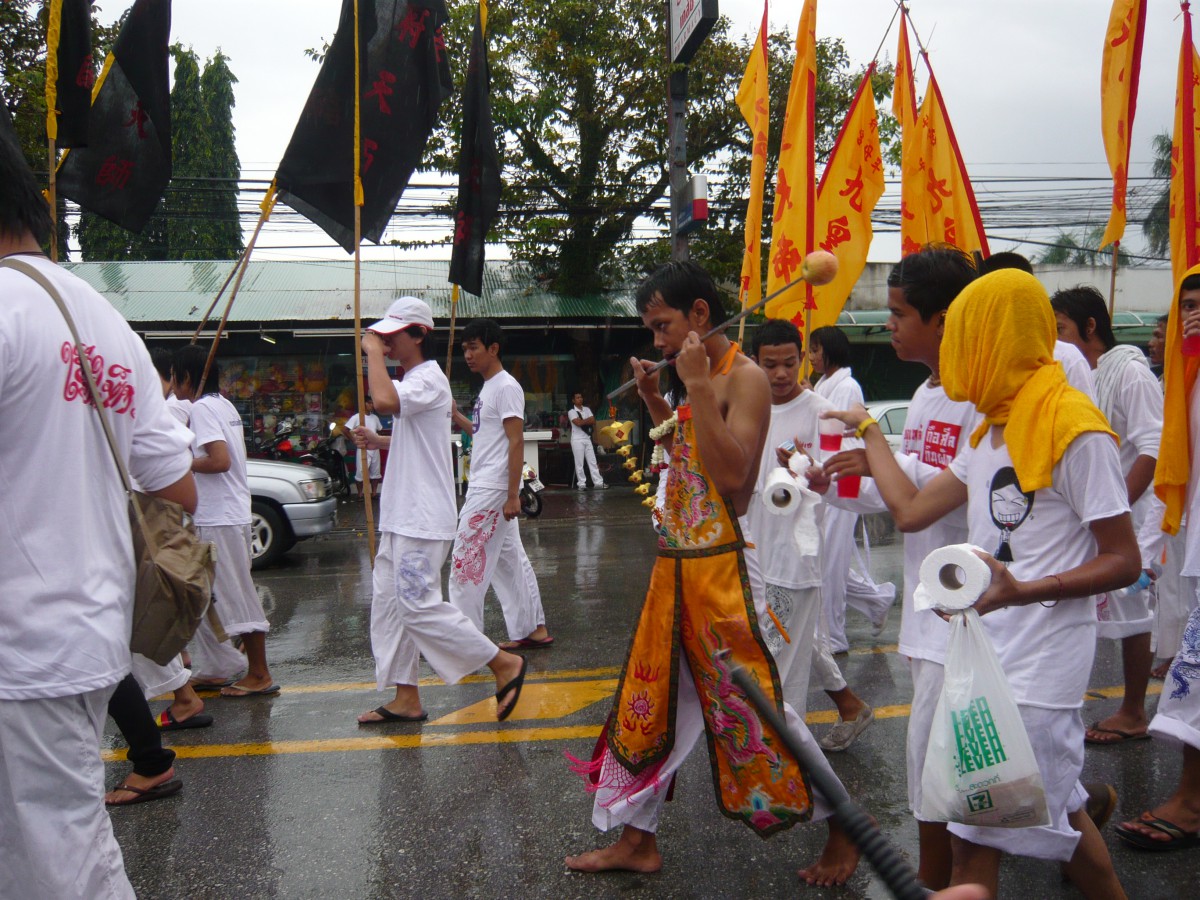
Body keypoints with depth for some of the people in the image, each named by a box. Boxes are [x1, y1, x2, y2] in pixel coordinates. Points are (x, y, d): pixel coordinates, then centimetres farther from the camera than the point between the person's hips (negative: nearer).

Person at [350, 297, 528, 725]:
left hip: (422, 518, -11)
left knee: (419, 605, -10)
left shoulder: (428, 379, -15)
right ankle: (405, 698, 19)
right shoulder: (412, 381, 18)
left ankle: (505, 665, 1)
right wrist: (377, 441, 14)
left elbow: (385, 400, -36)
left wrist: (373, 352, -21)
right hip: (402, 514, 11)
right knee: (389, 601, 11)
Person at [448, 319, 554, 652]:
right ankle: (533, 630, 19)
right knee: (510, 560, 13)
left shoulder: (506, 387, -13)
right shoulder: (488, 387, 16)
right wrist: (456, 416, 10)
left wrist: (513, 495, -22)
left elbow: (516, 442, -18)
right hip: (485, 488, 10)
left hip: (491, 490, -10)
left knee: (466, 562, -6)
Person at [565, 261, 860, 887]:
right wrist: (653, 398, 15)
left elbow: (731, 473, -24)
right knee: (648, 700, 13)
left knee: (751, 705, 0)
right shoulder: (697, 381, 13)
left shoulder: (744, 377, -13)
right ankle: (636, 840, 27)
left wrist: (698, 388, -23)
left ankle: (845, 828, 20)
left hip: (719, 567, -9)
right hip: (675, 565, 9)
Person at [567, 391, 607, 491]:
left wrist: (583, 421, -11)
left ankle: (598, 483, 4)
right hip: (577, 439, -5)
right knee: (579, 463, -3)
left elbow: (593, 422, 2)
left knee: (593, 461, 4)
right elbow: (578, 423, -19)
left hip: (587, 438, 5)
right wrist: (588, 420, -4)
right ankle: (581, 484, 2)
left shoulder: (587, 409, 12)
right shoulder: (571, 411, -5)